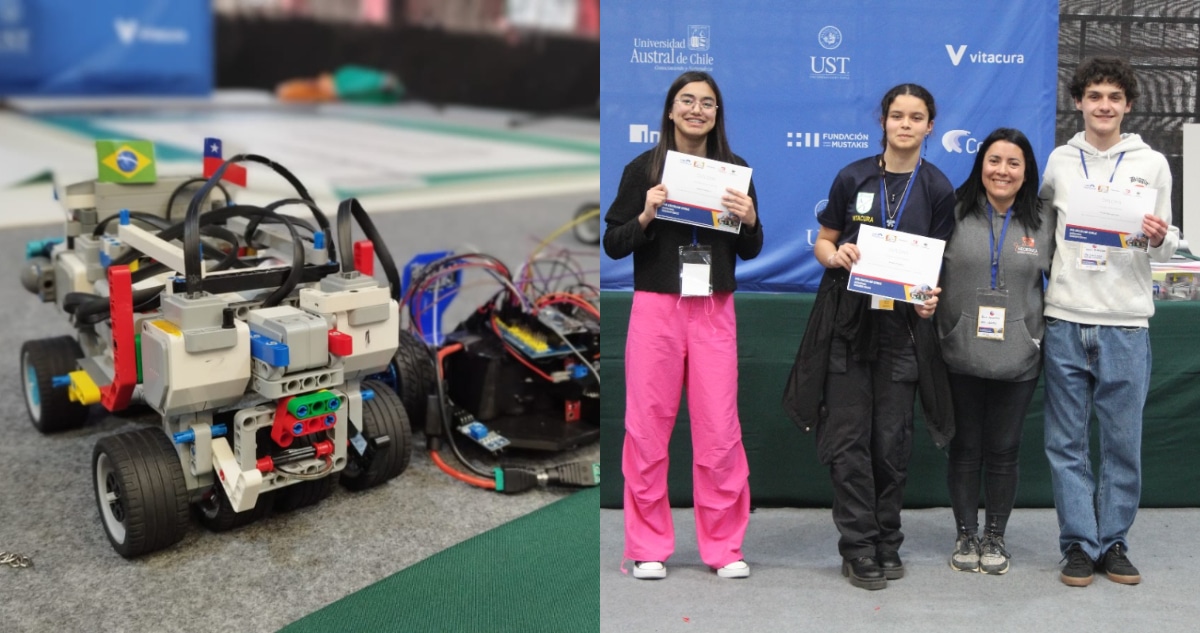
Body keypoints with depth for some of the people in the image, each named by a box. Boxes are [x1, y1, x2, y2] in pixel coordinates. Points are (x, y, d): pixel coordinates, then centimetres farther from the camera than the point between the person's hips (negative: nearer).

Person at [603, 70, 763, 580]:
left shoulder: (735, 170, 7)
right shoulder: (643, 168, 2)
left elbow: (749, 252, 11)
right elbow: (613, 244, 1)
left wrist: (749, 220, -9)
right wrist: (646, 215, -17)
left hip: (714, 312, 1)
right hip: (656, 309, -1)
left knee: (719, 431, 2)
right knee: (648, 428, 3)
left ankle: (723, 546, 15)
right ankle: (648, 546, 15)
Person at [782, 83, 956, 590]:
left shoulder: (937, 188, 3)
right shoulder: (852, 178, 1)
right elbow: (823, 243, 7)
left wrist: (931, 298, -14)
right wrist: (836, 255, -16)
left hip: (902, 326, 1)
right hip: (847, 321, 0)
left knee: (892, 441, 6)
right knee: (848, 439, -2)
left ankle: (887, 543, 20)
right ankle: (859, 548, 7)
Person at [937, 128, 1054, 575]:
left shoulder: (1043, 227, 5)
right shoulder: (955, 218, 0)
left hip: (1018, 362, 1)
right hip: (960, 357, -1)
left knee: (1004, 452, 9)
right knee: (965, 449, 9)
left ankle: (995, 537, 24)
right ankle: (966, 535, 23)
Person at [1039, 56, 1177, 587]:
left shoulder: (1152, 164, 6)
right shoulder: (1059, 161, 8)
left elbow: (1167, 247, 9)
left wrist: (1161, 240, -12)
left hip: (1126, 324, 0)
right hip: (1065, 322, 1)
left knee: (1123, 442, 4)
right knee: (1066, 442, 4)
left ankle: (1113, 542, 17)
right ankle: (1079, 543, 14)